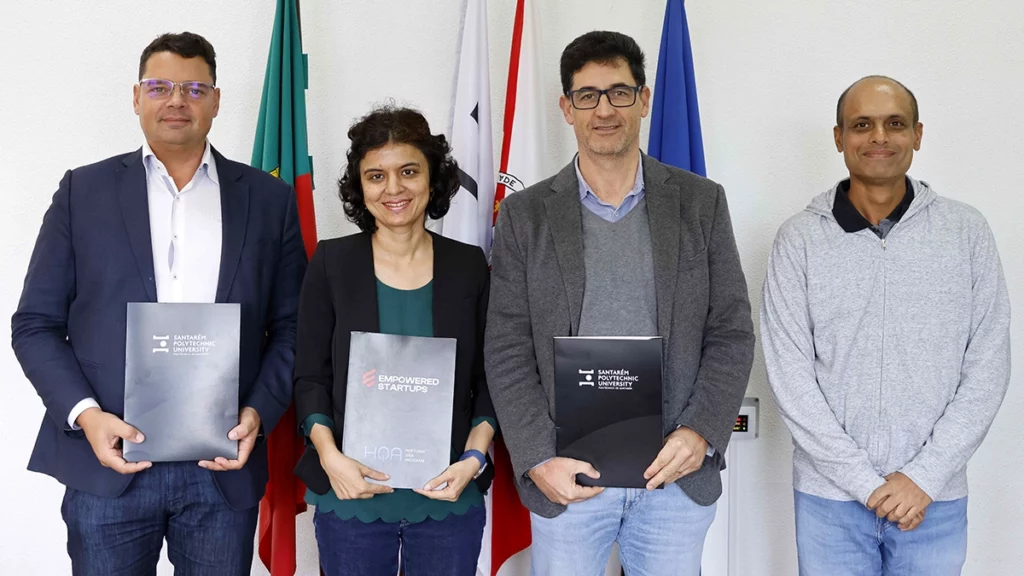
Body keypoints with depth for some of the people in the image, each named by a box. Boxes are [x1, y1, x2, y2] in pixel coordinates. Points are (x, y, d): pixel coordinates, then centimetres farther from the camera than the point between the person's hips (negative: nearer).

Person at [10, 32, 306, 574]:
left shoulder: (268, 198, 7)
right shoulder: (83, 190, 5)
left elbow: (291, 326, 7)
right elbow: (35, 323, 4)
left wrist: (259, 413, -7)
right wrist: (84, 414, -10)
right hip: (108, 463, 0)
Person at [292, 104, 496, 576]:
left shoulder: (469, 266, 2)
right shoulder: (331, 263, -1)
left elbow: (488, 380, 4)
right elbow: (310, 378, 0)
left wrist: (473, 459, -9)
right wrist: (329, 455, -14)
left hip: (449, 500, 1)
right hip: (351, 495, 0)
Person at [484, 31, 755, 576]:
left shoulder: (701, 202, 3)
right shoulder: (525, 215, 1)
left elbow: (731, 332, 3)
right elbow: (507, 352, -1)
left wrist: (701, 433, -10)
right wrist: (538, 460, -10)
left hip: (678, 472, 1)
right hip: (567, 476, 0)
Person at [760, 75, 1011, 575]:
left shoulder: (967, 232, 0)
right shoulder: (800, 239, -3)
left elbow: (987, 366, -1)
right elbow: (789, 375, -7)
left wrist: (925, 476, -9)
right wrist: (866, 481, -11)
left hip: (935, 498, 1)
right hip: (829, 496, -1)